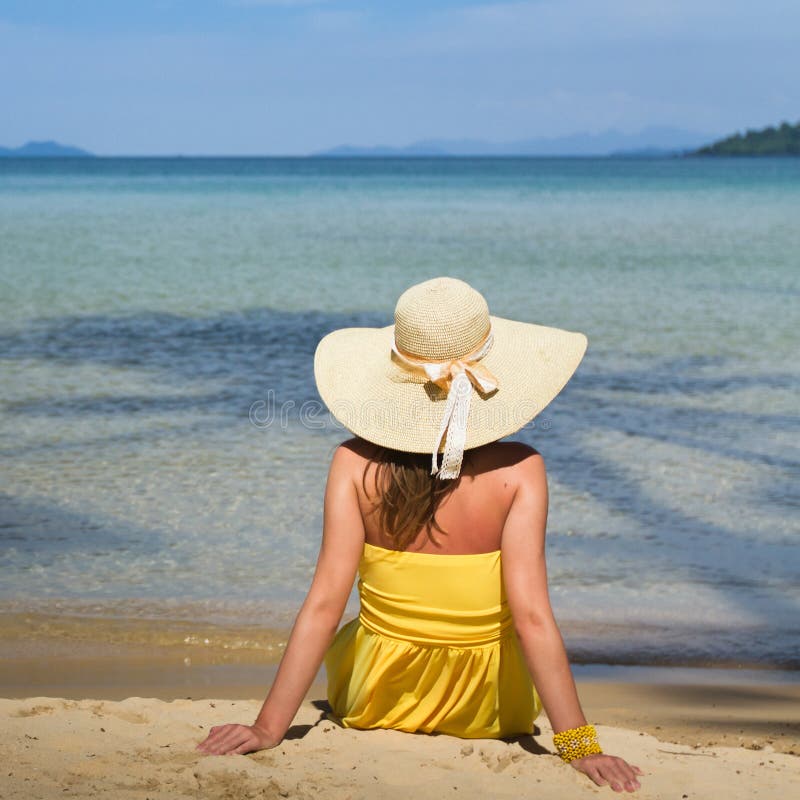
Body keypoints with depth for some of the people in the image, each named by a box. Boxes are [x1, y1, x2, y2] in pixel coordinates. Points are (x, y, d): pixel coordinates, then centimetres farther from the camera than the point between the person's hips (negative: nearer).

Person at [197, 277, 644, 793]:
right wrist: (580, 745, -20)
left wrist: (269, 727, -15)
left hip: (373, 705, 1)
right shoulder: (518, 470, -20)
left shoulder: (356, 464, -16)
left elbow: (323, 606, -19)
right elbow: (532, 617, -24)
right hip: (491, 712, 0)